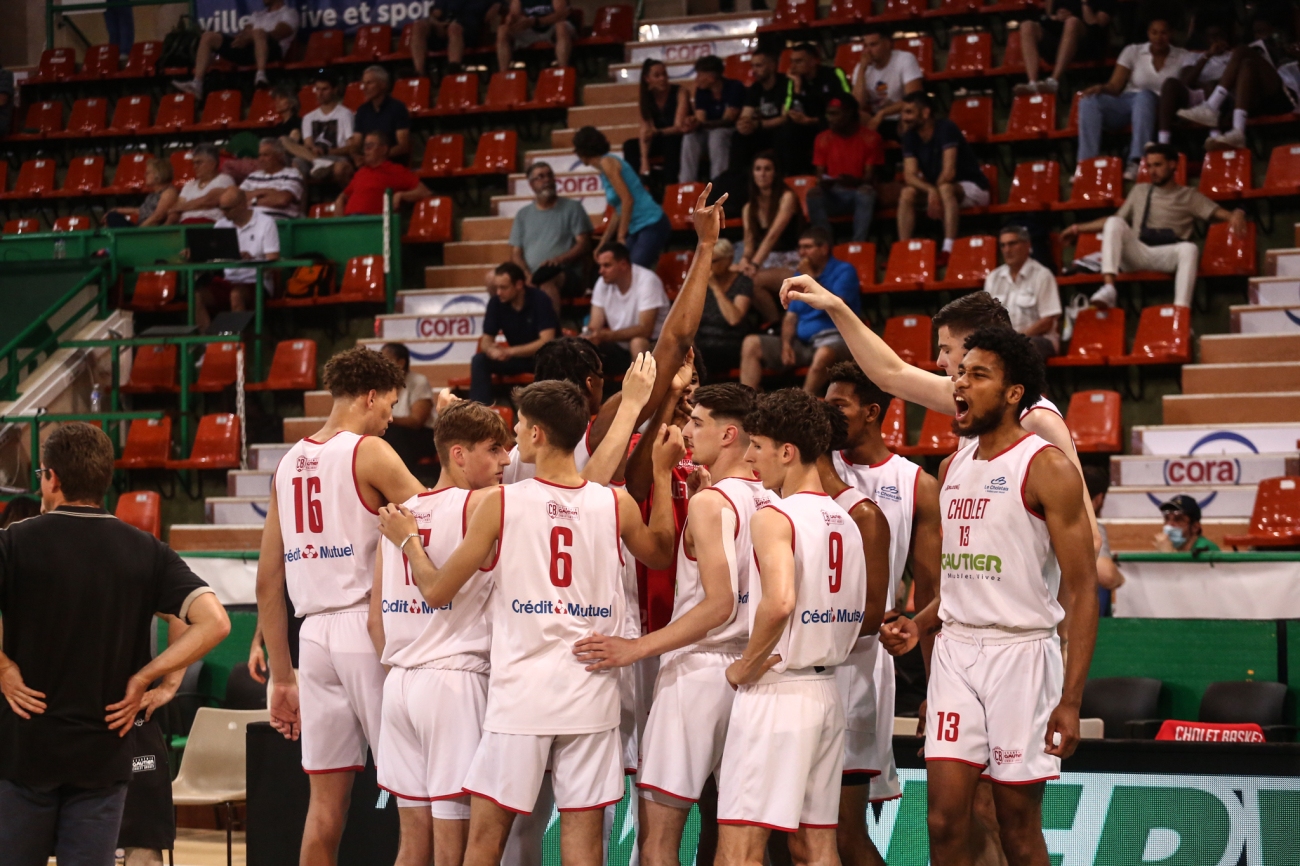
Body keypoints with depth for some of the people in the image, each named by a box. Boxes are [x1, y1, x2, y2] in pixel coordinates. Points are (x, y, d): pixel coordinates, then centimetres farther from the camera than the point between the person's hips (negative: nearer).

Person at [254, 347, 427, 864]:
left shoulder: (290, 463, 15)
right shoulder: (370, 452, -4)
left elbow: (269, 581, 15)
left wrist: (281, 676, 19)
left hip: (314, 634, 6)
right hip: (367, 626, -6)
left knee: (327, 799, 8)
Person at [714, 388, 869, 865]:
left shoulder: (775, 516, -12)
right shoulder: (846, 521, 13)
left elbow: (779, 601, -27)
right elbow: (873, 617, 18)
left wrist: (746, 664, -14)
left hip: (776, 693, -8)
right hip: (827, 692, 8)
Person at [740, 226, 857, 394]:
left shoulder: (843, 271, -1)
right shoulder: (800, 275, 19)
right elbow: (790, 317, 17)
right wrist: (786, 344, -2)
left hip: (835, 338, -7)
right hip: (802, 341, 7)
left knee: (824, 354, -42)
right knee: (751, 343, -4)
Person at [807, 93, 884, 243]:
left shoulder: (870, 138, -5)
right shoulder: (823, 139, 5)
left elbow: (869, 178, -9)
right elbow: (820, 176, 5)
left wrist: (854, 181, -32)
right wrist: (823, 183, -21)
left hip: (860, 196, -2)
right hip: (833, 195, 2)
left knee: (866, 191, -37)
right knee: (814, 194, -30)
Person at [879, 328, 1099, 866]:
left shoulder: (1046, 468, -8)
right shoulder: (952, 468, 14)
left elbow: (1081, 589, -12)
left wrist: (1070, 700, -18)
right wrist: (917, 627, 5)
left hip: (1021, 650, -6)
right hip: (955, 648, 6)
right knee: (944, 821, -1)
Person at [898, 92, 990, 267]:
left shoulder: (946, 128, -20)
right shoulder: (910, 137, -2)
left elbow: (949, 172, -26)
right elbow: (909, 176, -12)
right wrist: (931, 191, -29)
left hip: (972, 187, -6)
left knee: (945, 189, -38)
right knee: (907, 193, -18)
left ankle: (948, 251, -45)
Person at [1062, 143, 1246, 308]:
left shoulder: (1189, 196, 15)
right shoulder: (1139, 192, 26)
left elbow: (1220, 213, 4)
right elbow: (1116, 220, 30)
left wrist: (1237, 215, -20)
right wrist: (1078, 228, 25)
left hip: (1167, 255, -2)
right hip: (1137, 254, 2)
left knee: (1189, 248, -36)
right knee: (1114, 223, -24)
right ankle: (1108, 288, -39)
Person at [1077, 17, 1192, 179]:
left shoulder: (1183, 58, 9)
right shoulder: (1132, 52, 11)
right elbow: (1115, 86, 6)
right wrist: (1101, 88, -18)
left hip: (1157, 108, -2)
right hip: (1127, 103, 2)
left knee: (1145, 95, -40)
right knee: (1089, 101, -27)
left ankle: (1137, 162, -50)